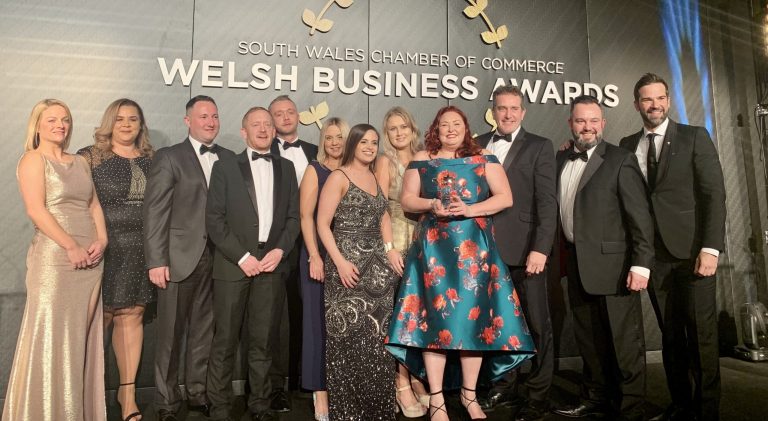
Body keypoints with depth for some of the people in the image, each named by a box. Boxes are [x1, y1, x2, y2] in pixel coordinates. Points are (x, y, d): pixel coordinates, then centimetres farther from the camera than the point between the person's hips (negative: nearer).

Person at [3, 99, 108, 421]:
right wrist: (72, 247, -16)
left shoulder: (80, 162, 17)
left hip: (91, 259, 6)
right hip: (54, 258, -6)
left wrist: (101, 240, -4)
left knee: (82, 336, 10)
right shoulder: (33, 159, -1)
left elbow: (94, 204, 13)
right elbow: (36, 210, -12)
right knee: (52, 335, 0)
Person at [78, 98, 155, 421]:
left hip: (141, 252, 3)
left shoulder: (151, 160, 10)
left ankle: (128, 391, 19)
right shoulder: (90, 157, 0)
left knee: (132, 316, 8)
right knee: (97, 320, 4)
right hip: (103, 250, -3)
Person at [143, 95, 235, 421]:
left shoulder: (228, 158, 10)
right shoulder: (169, 157, 0)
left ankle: (198, 392, 27)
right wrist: (156, 261, -11)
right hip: (180, 257, -3)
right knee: (171, 333, 7)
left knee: (204, 331, 12)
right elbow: (155, 212, -6)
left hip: (216, 258, 3)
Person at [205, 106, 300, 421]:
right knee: (225, 341, 2)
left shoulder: (286, 168, 14)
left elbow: (294, 216, 10)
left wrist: (280, 249, -5)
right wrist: (242, 257, -11)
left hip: (270, 264, 2)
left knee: (262, 340, 8)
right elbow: (214, 219, -3)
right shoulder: (225, 167, 4)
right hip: (232, 265, -2)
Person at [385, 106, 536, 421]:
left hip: (475, 246, 1)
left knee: (474, 315, 2)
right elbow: (406, 200, 7)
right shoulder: (421, 160, 10)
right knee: (435, 315, -2)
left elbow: (505, 198, 1)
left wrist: (470, 209, -13)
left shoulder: (484, 159, 8)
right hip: (433, 246, 0)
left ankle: (469, 394, 17)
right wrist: (432, 205, -12)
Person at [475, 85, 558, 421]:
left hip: (524, 248, -3)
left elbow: (547, 202, -6)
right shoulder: (477, 145, 12)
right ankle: (504, 386, 27)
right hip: (486, 248, 3)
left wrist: (540, 249, -16)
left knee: (537, 325, 5)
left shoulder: (539, 147, 2)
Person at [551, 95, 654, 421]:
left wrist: (641, 264, -16)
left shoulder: (620, 160, -6)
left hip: (613, 265, -6)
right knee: (588, 339, 16)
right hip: (577, 266, 6)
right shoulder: (560, 160, 11)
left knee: (624, 341, 4)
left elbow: (640, 216, -10)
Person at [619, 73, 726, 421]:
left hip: (691, 250, -3)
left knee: (701, 333, 2)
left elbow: (714, 194, -5)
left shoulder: (695, 137, 2)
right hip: (654, 253, 3)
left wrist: (710, 248, -12)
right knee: (670, 334, 9)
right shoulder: (627, 146, 12)